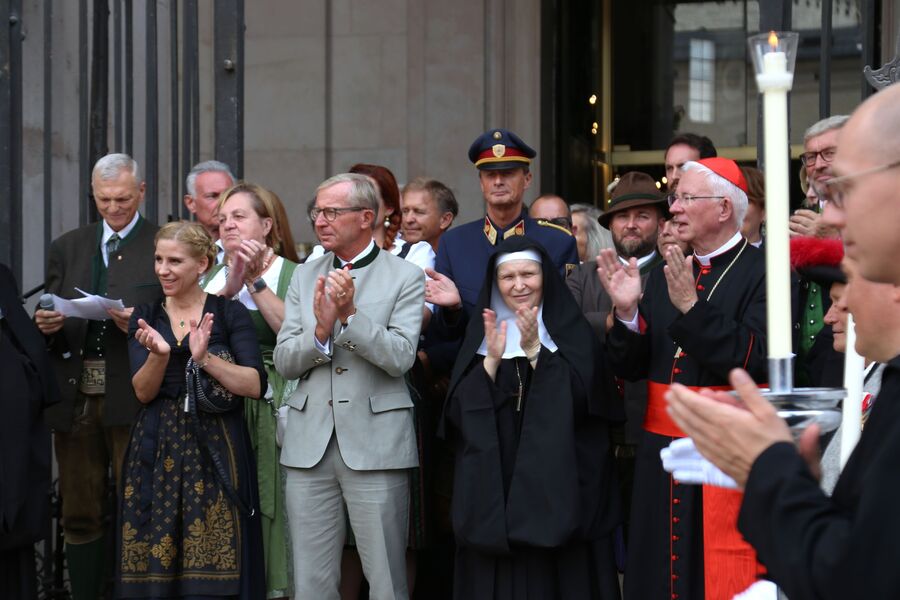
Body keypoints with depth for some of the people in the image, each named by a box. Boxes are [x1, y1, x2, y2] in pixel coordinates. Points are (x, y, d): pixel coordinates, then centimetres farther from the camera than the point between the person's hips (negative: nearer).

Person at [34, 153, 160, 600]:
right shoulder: (66, 248, 16)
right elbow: (50, 325, 15)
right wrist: (47, 327, -7)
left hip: (131, 398, -4)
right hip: (74, 396, 4)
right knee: (80, 514, 8)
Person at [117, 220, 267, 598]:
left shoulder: (230, 314, 1)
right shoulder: (146, 317, 10)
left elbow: (255, 386, -7)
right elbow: (143, 392, 0)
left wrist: (205, 358, -20)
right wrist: (159, 354, -18)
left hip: (215, 450, -3)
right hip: (156, 451, 3)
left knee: (214, 566, -7)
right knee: (152, 565, -1)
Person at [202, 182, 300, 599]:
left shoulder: (293, 275, 1)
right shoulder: (216, 276, 16)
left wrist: (256, 280, -11)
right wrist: (231, 286, -11)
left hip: (275, 411, -4)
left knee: (272, 508, -5)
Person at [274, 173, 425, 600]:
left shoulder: (405, 277, -1)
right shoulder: (305, 276, 12)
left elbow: (400, 357, -12)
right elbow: (284, 362, 6)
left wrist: (350, 314, -21)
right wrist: (321, 330, -13)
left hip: (375, 442, -4)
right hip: (310, 442, 4)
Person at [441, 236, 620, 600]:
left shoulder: (571, 329, 3)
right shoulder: (482, 331, 10)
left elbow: (578, 397, -12)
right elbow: (460, 408, -1)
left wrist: (535, 351, -21)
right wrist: (492, 360, -15)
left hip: (557, 481, -2)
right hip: (494, 483, 2)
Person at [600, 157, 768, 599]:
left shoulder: (761, 273, -6)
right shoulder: (662, 277, 13)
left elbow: (753, 360, -18)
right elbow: (630, 369, 11)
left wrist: (691, 308, -22)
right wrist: (628, 312, -7)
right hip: (662, 454, 6)